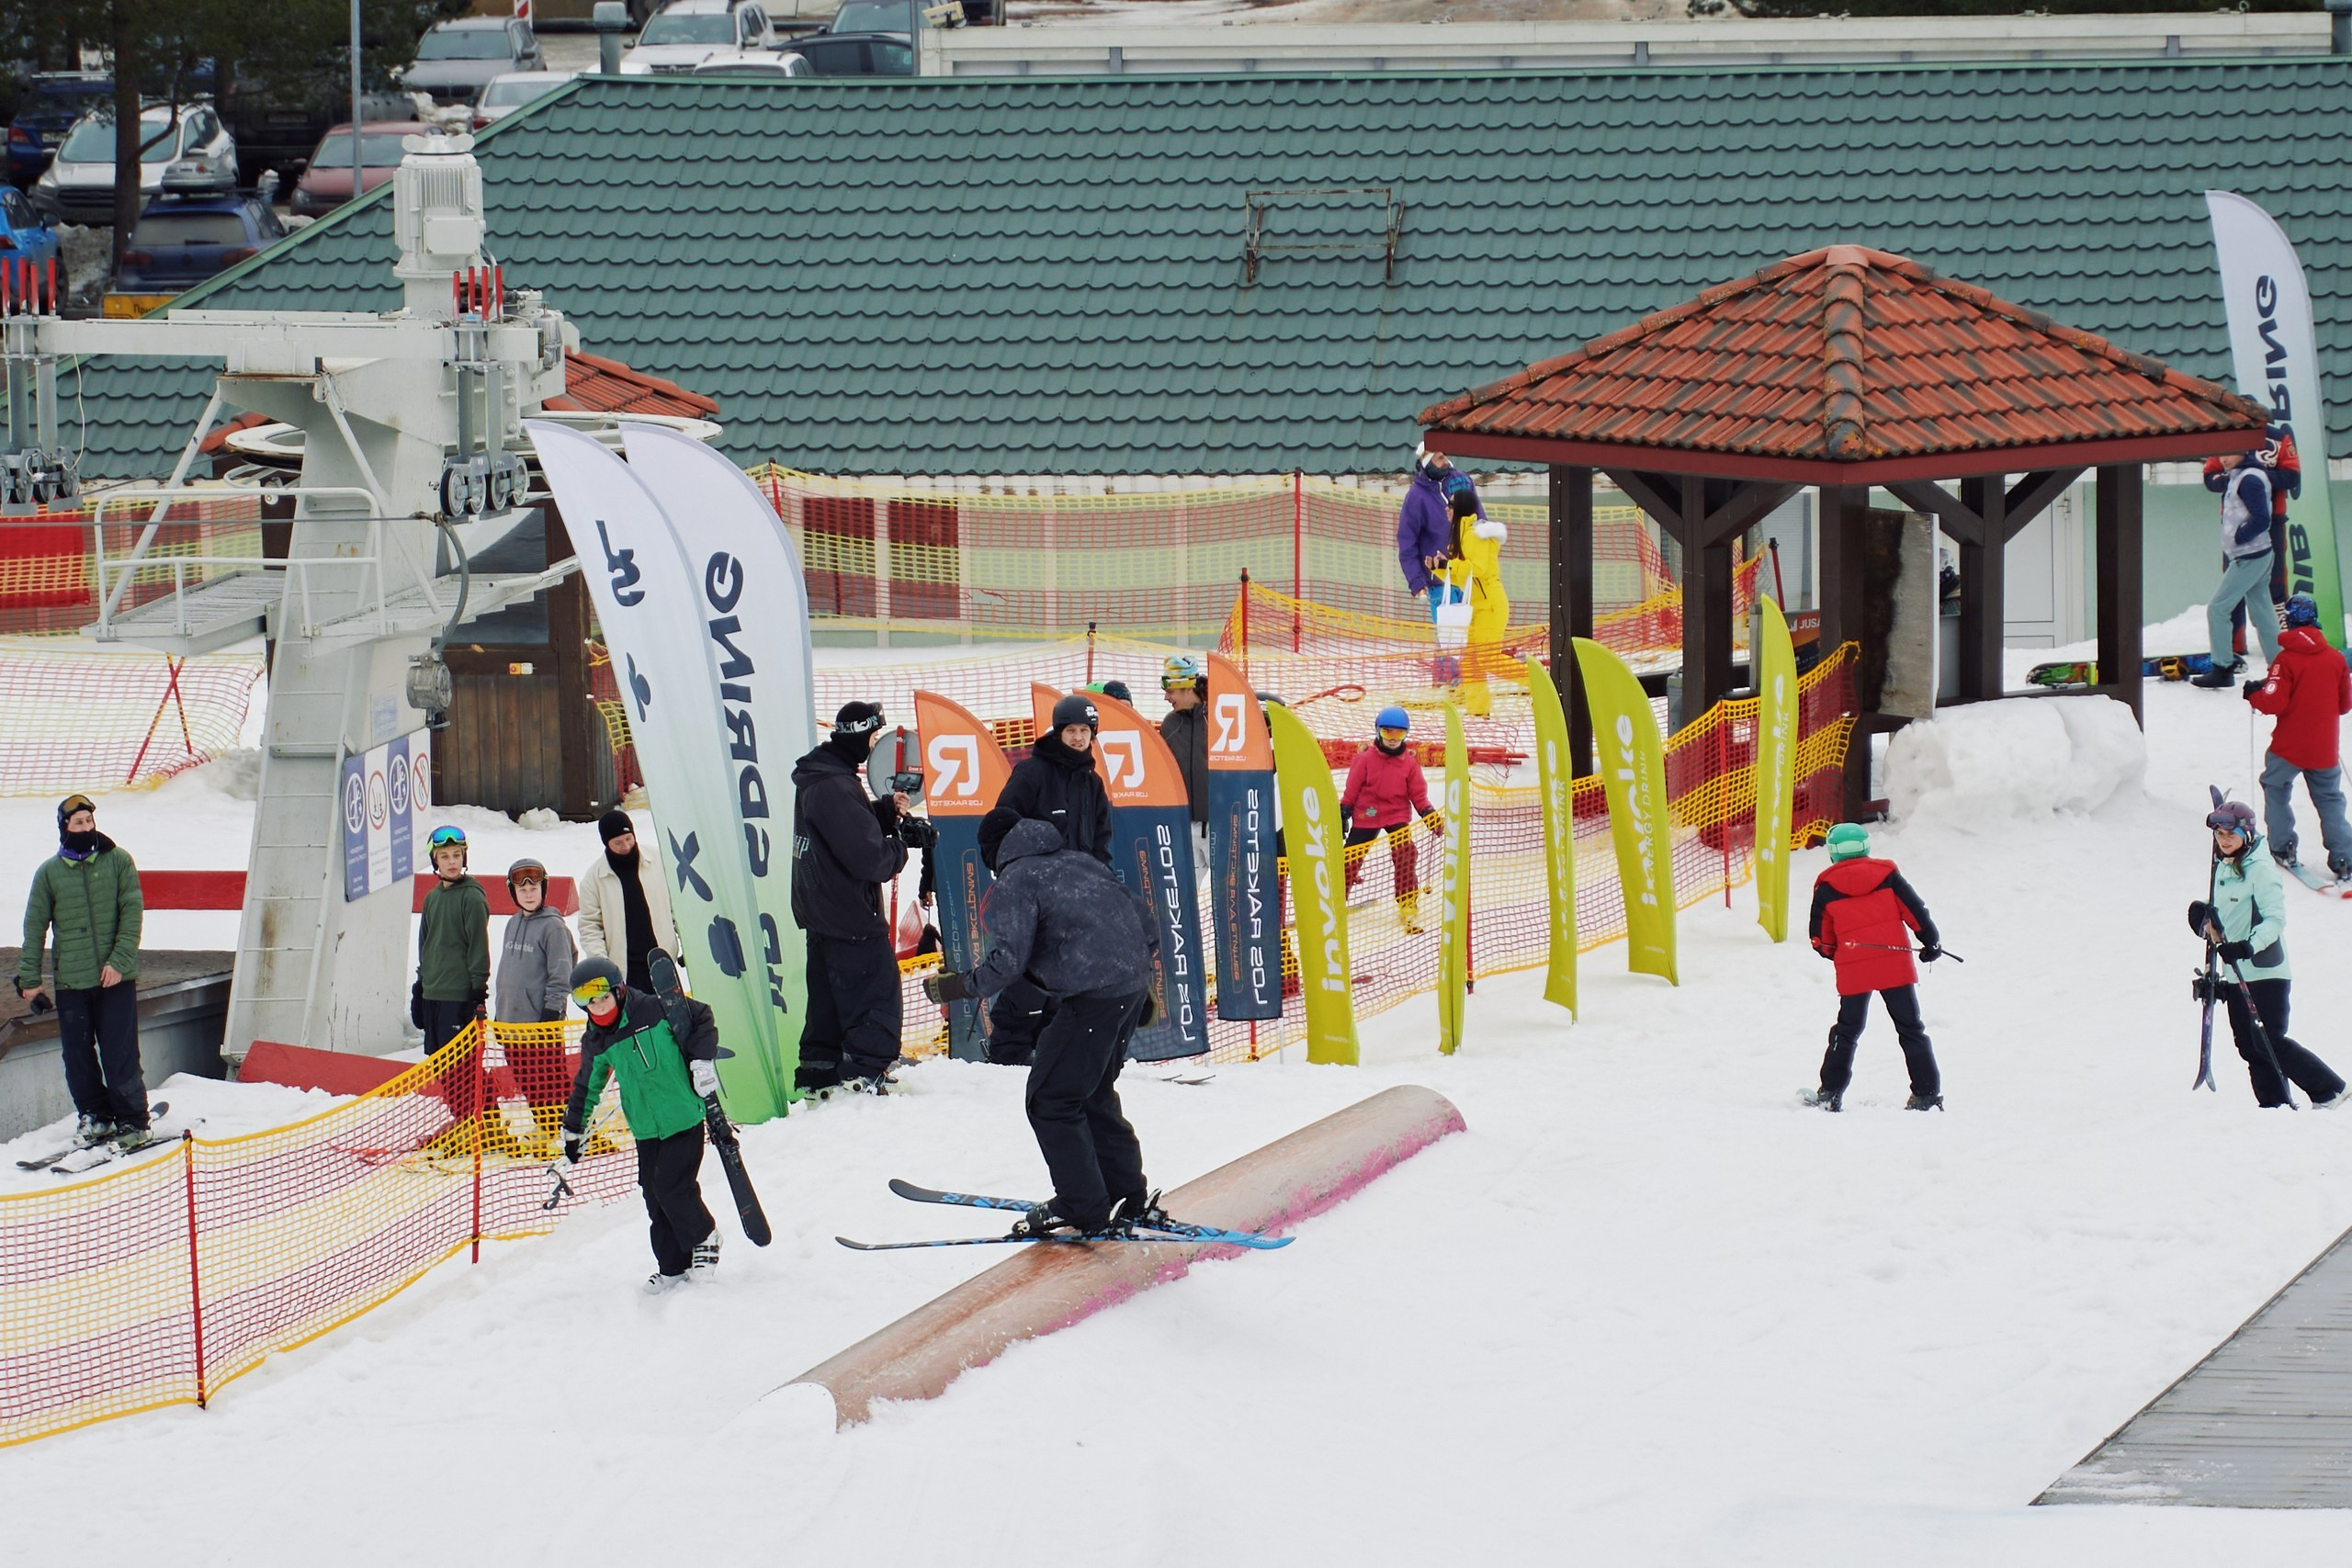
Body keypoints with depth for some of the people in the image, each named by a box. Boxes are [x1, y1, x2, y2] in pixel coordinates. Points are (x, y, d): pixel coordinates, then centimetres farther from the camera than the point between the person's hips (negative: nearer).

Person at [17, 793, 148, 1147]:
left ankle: (132, 1119, 6)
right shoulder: (49, 872, 5)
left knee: (120, 1052, -4)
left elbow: (132, 912, -2)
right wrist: (30, 979, 4)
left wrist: (119, 961, -12)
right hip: (70, 982, 2)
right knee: (78, 1055, 4)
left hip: (116, 977, -2)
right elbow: (35, 927, 8)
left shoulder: (118, 861, 2)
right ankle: (93, 1115, 18)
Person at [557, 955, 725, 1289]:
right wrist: (573, 1132, 20)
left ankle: (704, 1240, 10)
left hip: (684, 1117, -5)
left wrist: (702, 1061, -10)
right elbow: (587, 1086, 17)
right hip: (645, 1130, 5)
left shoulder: (657, 1010, -12)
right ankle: (672, 1266, 17)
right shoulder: (596, 1042, 3)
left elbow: (702, 1020, 0)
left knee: (672, 1187, -13)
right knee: (655, 1198, 4)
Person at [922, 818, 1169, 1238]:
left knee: (1050, 1101, 2)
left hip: (1093, 995, -8)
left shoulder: (1015, 880, 1)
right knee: (1094, 1095, 23)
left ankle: (1082, 1210, 3)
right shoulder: (1082, 862, 23)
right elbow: (1146, 924, 21)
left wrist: (953, 987, -1)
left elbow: (1008, 960, -12)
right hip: (1134, 987, 8)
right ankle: (1133, 1200, 26)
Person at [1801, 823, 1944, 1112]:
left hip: (1853, 971, 0)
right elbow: (1916, 911, 2)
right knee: (1910, 1029, 7)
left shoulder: (1826, 886, 2)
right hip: (1896, 966, 0)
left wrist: (1833, 953, 27)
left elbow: (1820, 938, 7)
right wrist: (1931, 942, 15)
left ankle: (1831, 1093, 8)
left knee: (1847, 1031, 13)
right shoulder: (1887, 875, 2)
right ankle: (1927, 1093, 2)